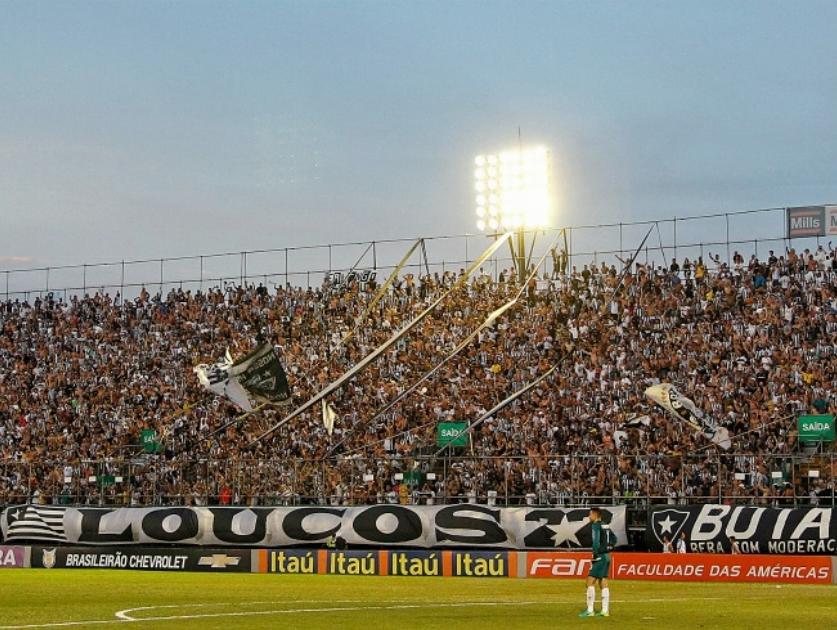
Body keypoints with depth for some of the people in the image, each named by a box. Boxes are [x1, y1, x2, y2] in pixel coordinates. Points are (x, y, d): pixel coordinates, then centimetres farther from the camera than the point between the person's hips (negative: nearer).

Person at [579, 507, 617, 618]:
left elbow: (596, 542, -22)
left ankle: (590, 610, -10)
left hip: (600, 557, -9)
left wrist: (595, 555, -16)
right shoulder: (606, 526, 14)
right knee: (603, 583, 11)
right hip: (607, 556, 9)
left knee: (590, 582, -7)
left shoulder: (596, 525, -12)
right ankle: (605, 610, 10)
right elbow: (614, 538, 25)